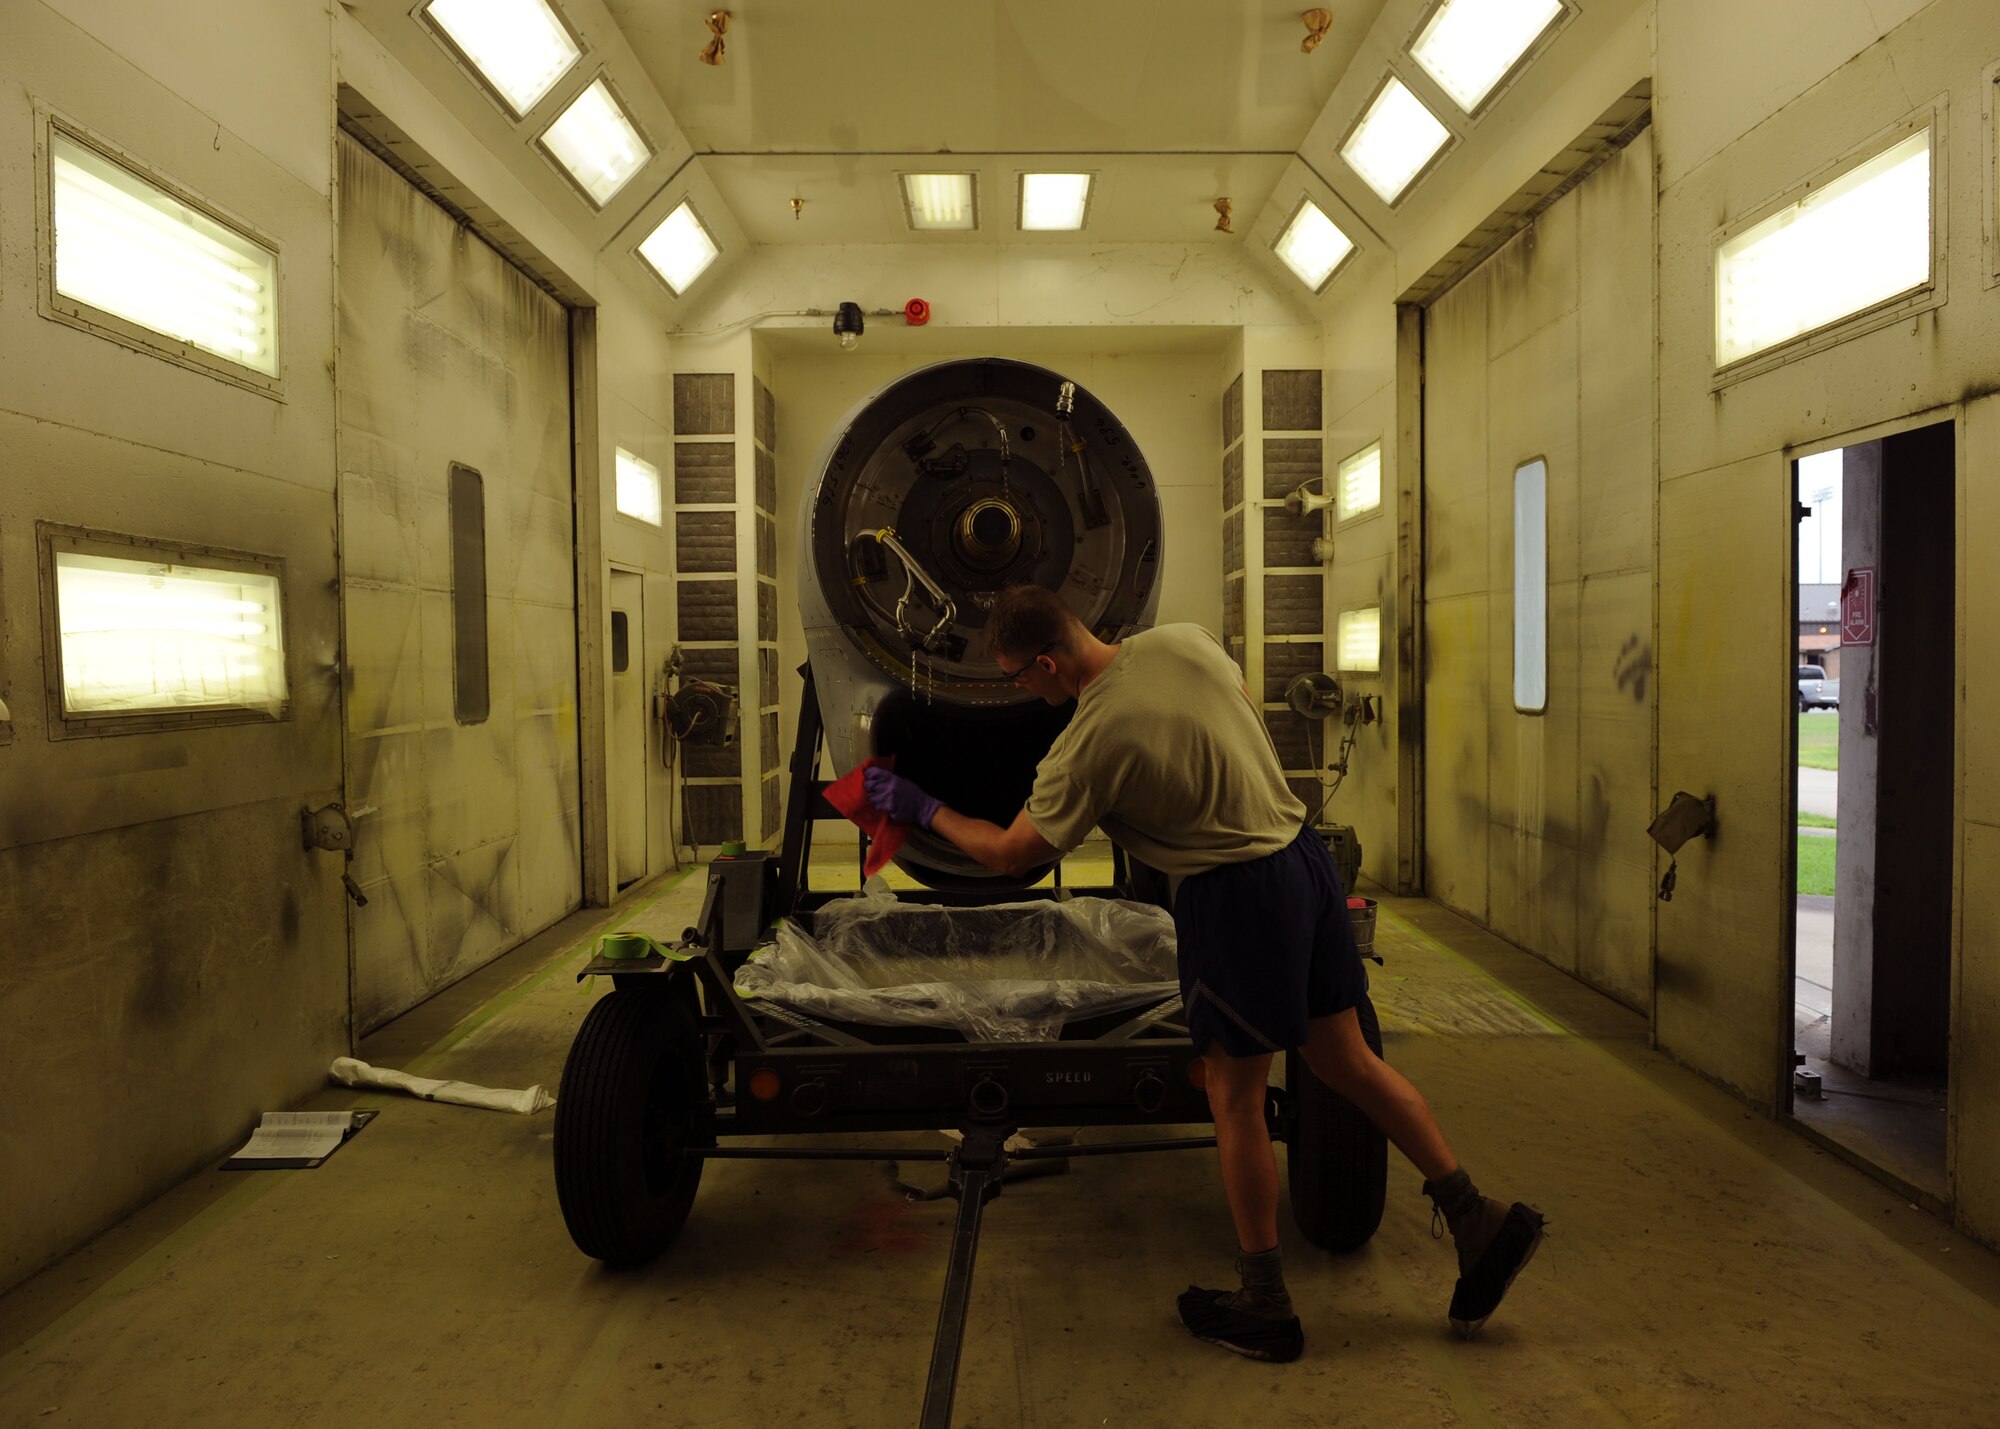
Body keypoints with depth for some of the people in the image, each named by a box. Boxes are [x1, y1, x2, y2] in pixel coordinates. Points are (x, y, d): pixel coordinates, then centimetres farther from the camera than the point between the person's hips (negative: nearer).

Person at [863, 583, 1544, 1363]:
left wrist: (922, 809, 7)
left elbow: (1011, 853, -6)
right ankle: (1477, 1218, 24)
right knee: (1348, 1063, 19)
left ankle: (1264, 1306, 21)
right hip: (1305, 855, 8)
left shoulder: (1085, 749, -19)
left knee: (1236, 1100, 8)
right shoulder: (1186, 641, -1)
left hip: (1231, 896, -7)